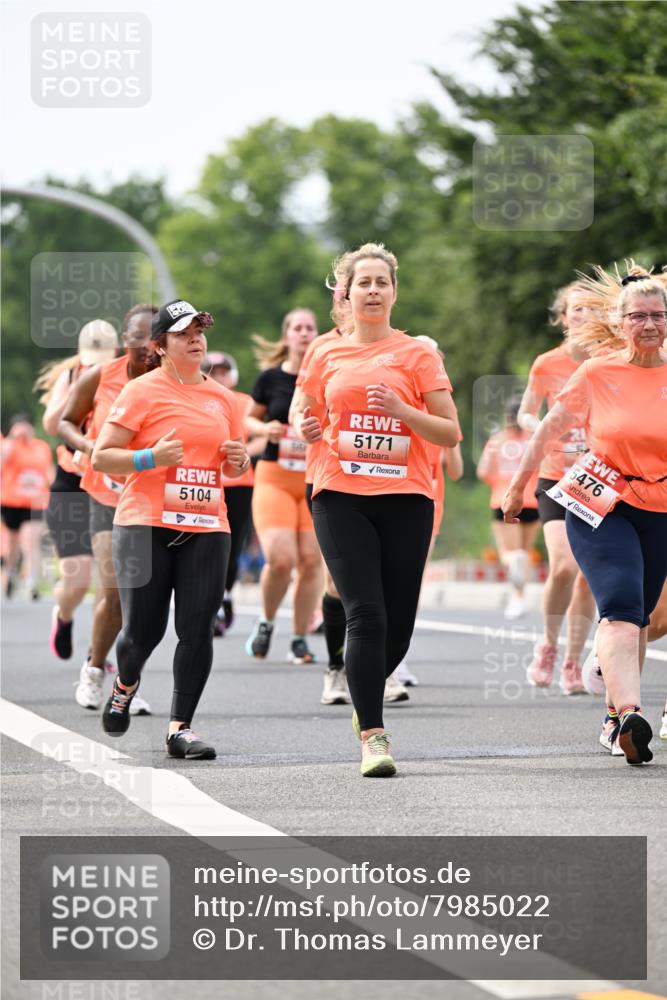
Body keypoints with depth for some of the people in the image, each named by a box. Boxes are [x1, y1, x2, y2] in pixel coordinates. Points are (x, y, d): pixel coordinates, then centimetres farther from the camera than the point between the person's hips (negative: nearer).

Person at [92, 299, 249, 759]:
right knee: (144, 629, -2)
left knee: (198, 628, -7)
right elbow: (100, 458, -4)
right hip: (146, 526, -4)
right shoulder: (142, 392, -1)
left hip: (207, 528, 4)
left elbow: (234, 468, 28)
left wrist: (240, 461, 4)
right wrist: (151, 458, -18)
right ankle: (125, 685, 32)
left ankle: (181, 727, -2)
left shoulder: (222, 397, 15)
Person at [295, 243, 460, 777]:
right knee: (366, 616, -14)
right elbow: (310, 421, 24)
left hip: (405, 497, 0)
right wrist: (308, 430, 0)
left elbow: (450, 433, 2)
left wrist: (401, 409, -14)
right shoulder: (328, 357, 10)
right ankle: (372, 735, -14)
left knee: (398, 625, 2)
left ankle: (368, 697, 33)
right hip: (341, 497, 0)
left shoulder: (417, 354, 5)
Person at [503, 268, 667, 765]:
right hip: (600, 504, -3)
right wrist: (517, 489, 14)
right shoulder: (597, 374, -1)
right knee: (621, 606, -20)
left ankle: (617, 714, 25)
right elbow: (549, 429, 9)